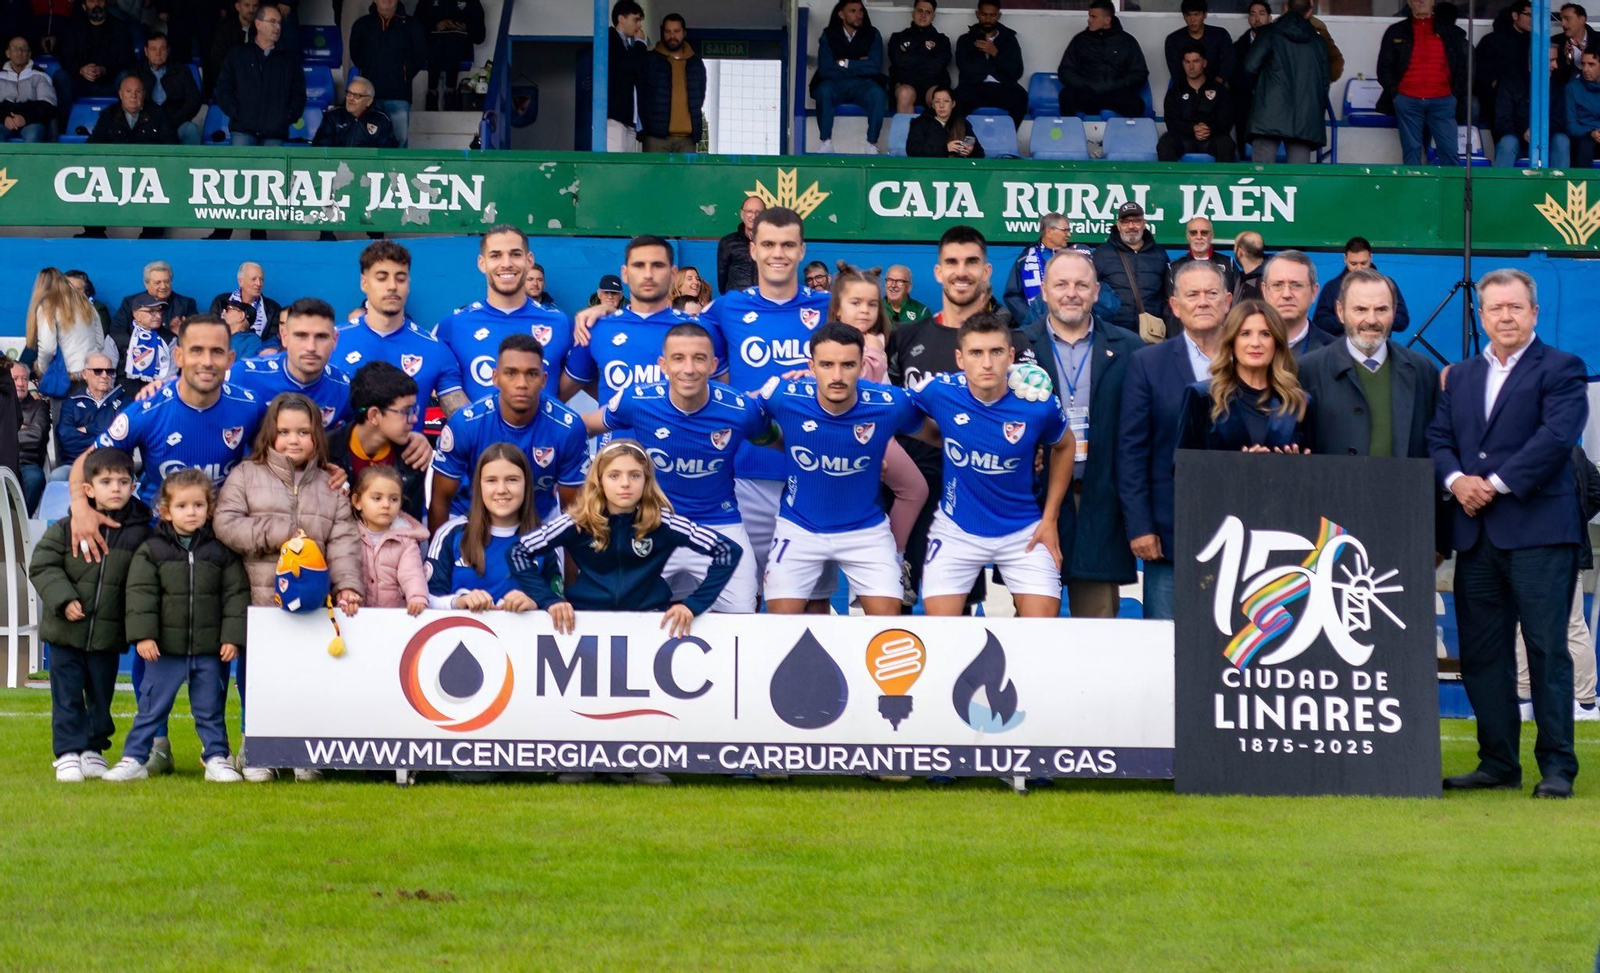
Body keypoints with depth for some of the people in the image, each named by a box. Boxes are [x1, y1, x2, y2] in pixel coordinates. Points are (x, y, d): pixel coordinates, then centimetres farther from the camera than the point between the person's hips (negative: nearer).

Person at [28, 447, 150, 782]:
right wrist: (63, 599, -15)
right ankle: (68, 752, 9)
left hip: (108, 635, 1)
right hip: (65, 632, -1)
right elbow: (42, 566, -4)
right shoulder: (66, 528, -6)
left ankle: (94, 749, 24)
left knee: (101, 695, 11)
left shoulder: (141, 533, -2)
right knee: (67, 695, 3)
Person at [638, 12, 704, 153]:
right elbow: (640, 97, 5)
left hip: (687, 138, 3)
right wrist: (645, 128, -1)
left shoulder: (696, 63, 14)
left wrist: (696, 131, 10)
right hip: (657, 136, -3)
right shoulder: (649, 61, 4)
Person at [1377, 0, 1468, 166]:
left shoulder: (1451, 33, 13)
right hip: (1408, 101, 0)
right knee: (1411, 152, -2)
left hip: (1442, 101, 0)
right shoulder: (1396, 32, 12)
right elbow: (1384, 68, 12)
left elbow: (1462, 68, 15)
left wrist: (1457, 96, 5)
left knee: (1449, 152, -8)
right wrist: (1394, 93, 0)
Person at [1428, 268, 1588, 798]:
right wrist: (1456, 479, -8)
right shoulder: (1460, 376, 19)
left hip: (1537, 530, -6)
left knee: (1547, 649, -6)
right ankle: (1498, 762, 13)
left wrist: (1496, 483, -15)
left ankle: (1557, 766, -2)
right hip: (1476, 534, 6)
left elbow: (1556, 437, -13)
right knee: (1481, 652, 6)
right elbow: (1437, 438, 13)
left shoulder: (1560, 369, 0)